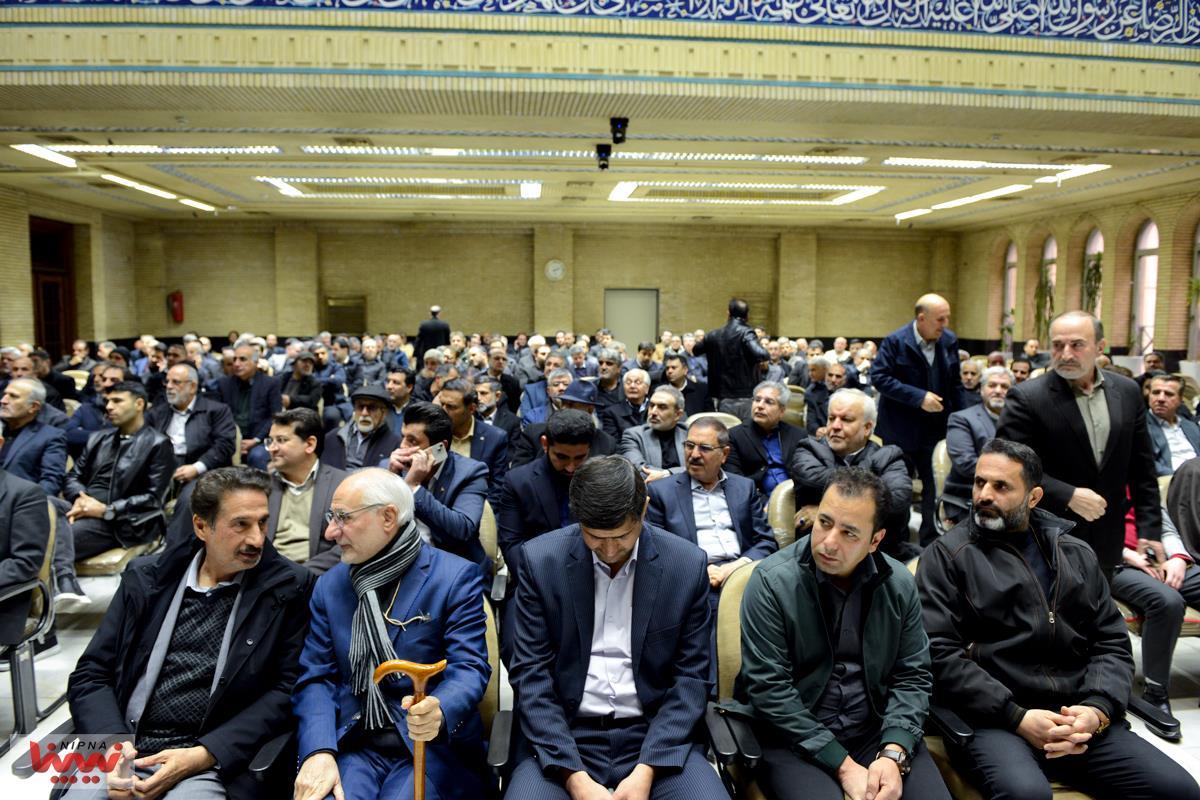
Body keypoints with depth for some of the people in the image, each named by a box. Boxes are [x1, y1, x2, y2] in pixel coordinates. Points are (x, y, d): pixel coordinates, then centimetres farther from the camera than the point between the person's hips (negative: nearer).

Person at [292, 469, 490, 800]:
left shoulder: (456, 577, -5)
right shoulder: (329, 585, 10)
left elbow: (469, 668, -11)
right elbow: (316, 677, 5)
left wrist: (438, 714, -33)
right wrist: (318, 751, -12)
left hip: (432, 747, -3)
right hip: (352, 744, 3)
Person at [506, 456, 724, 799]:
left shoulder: (688, 564, -5)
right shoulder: (541, 560, -6)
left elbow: (691, 676, -1)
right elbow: (531, 673, -4)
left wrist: (647, 769, -12)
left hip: (656, 734, 1)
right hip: (563, 735, 0)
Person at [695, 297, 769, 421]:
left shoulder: (713, 335, 5)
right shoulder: (746, 333, -10)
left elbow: (695, 350, 22)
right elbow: (760, 354, -26)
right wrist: (766, 355, -4)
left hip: (724, 399, 4)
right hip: (746, 398, -4)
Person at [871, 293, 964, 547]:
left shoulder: (949, 341, 1)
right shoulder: (895, 342, -14)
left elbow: (955, 383, 9)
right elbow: (878, 377, -19)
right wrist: (918, 397, -23)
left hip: (936, 428, 4)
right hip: (900, 429, -3)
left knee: (935, 485, 4)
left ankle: (931, 541, 17)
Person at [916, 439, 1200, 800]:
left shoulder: (1077, 553, 16)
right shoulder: (947, 555, 0)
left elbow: (1112, 642, 13)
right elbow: (939, 652, -8)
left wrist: (1098, 710, -6)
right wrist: (1017, 717, -15)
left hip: (1079, 716, 5)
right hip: (991, 718, -5)